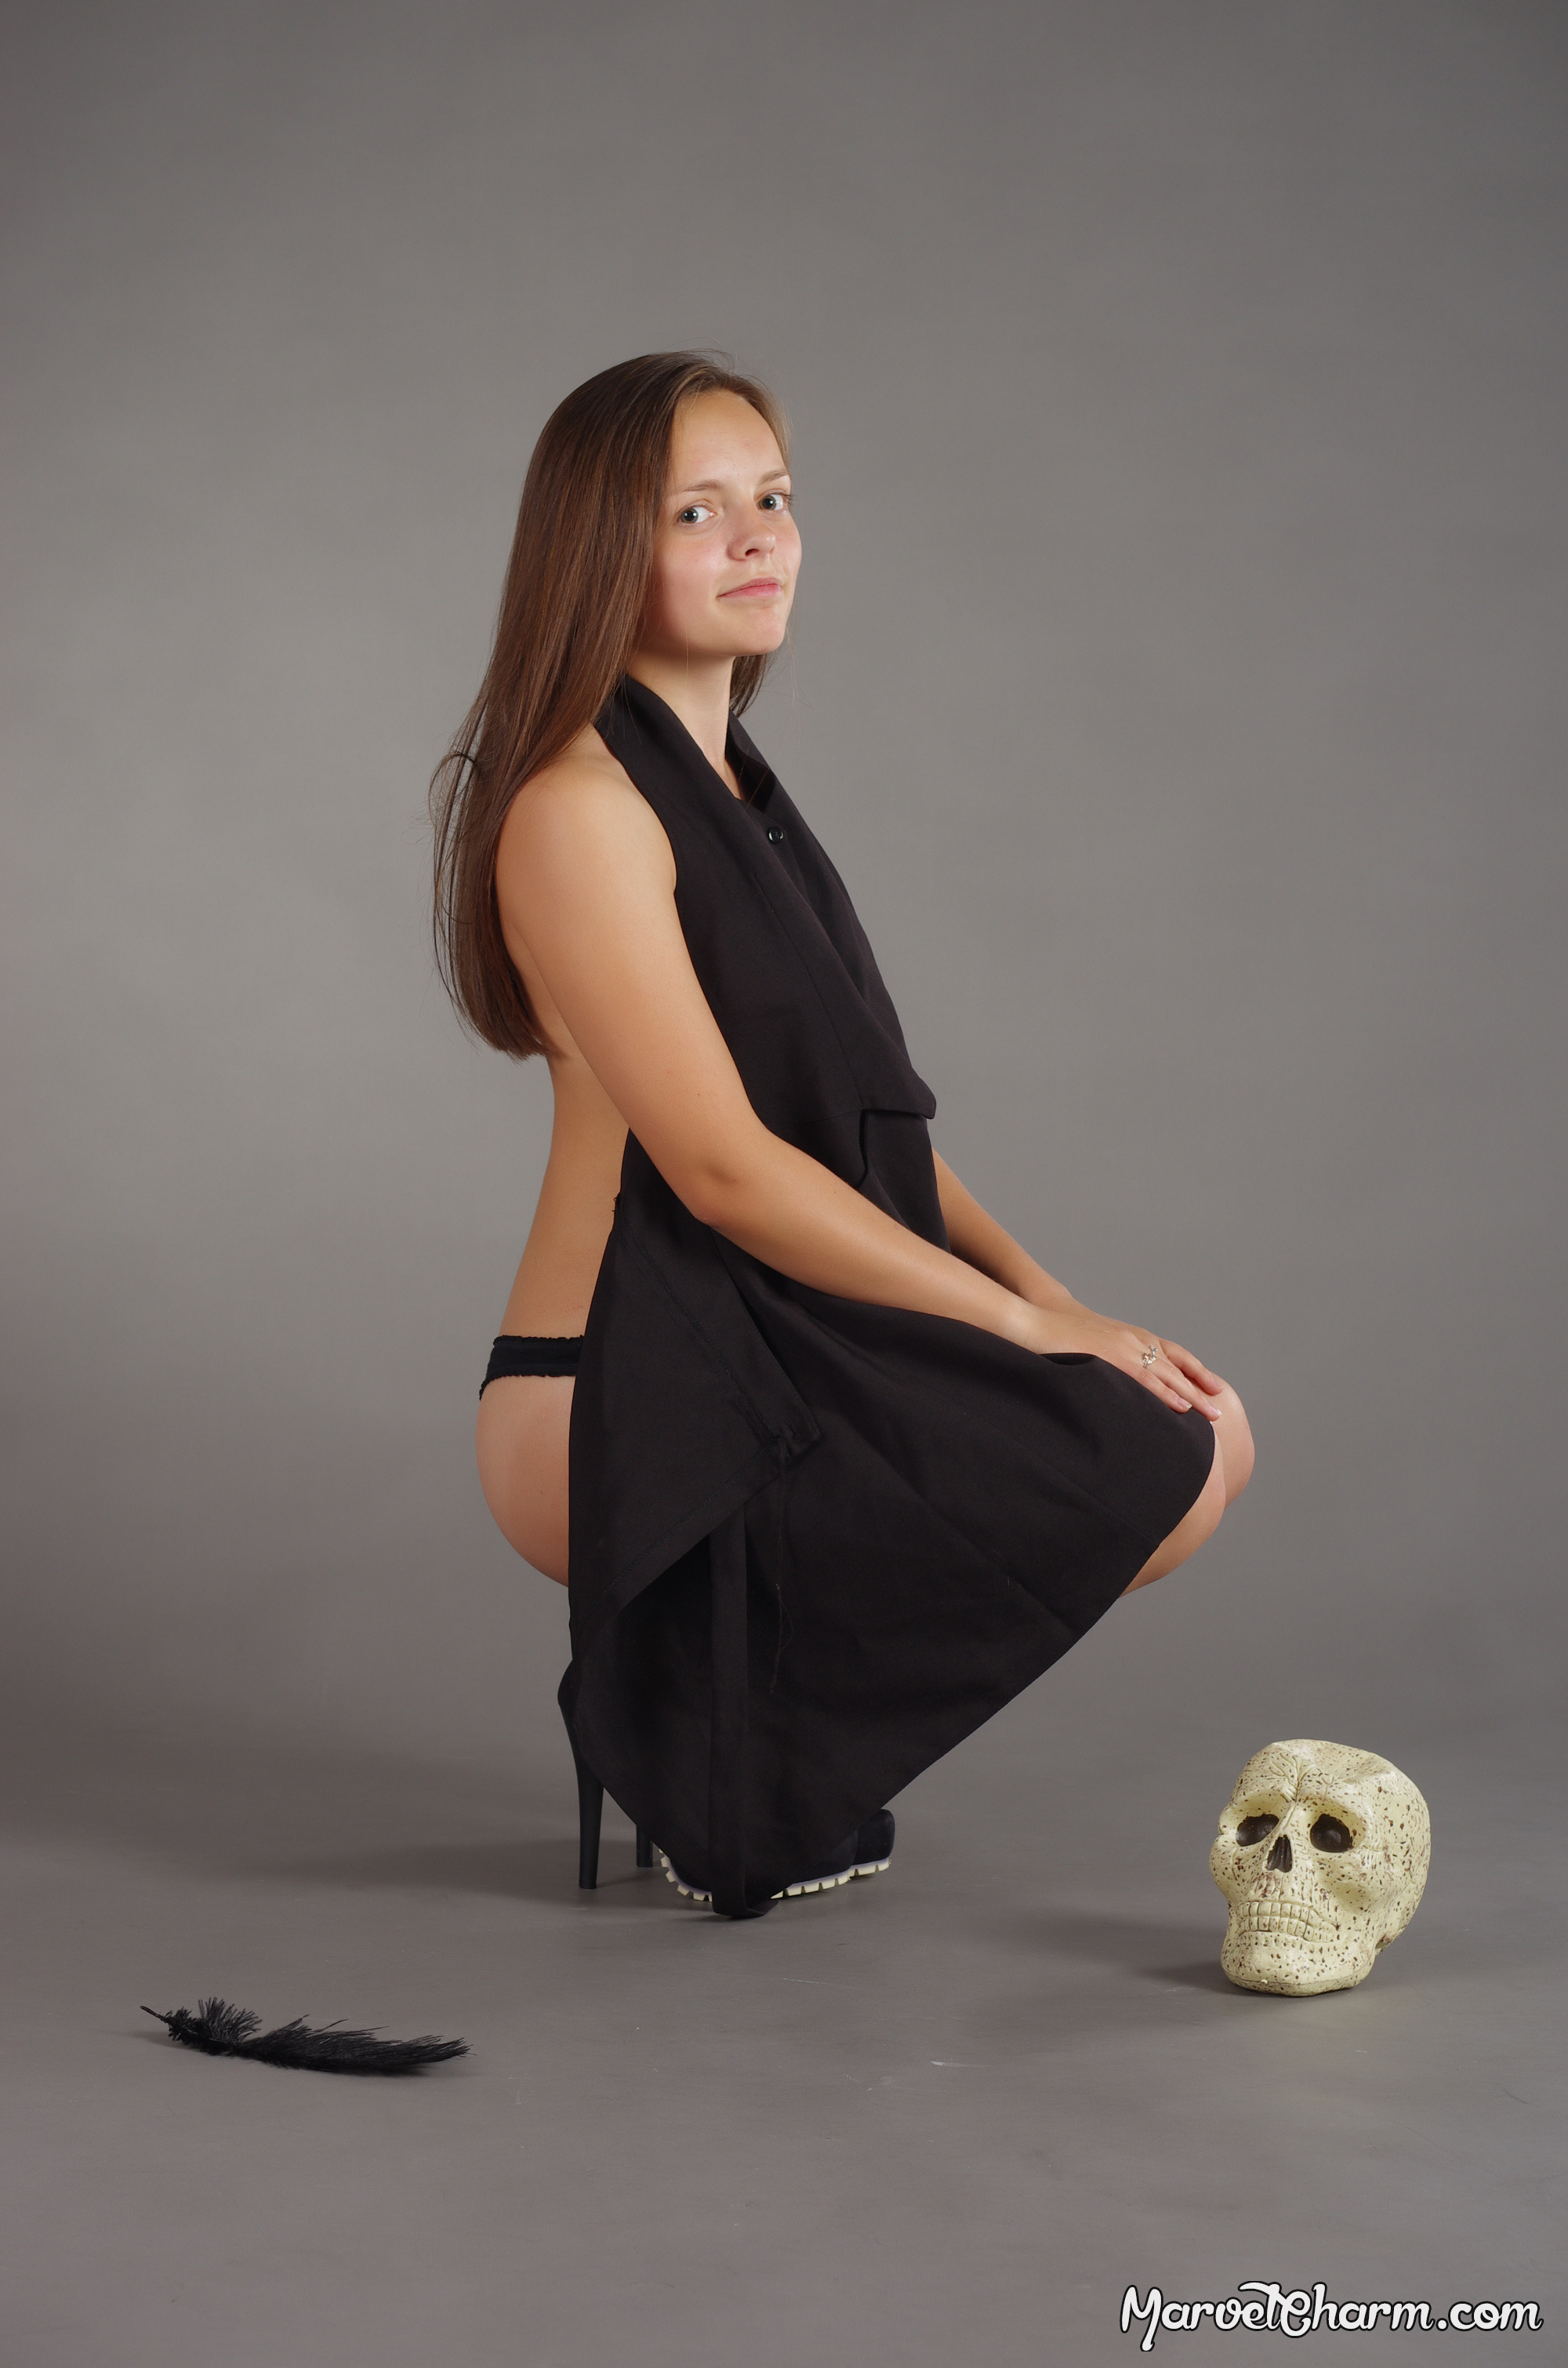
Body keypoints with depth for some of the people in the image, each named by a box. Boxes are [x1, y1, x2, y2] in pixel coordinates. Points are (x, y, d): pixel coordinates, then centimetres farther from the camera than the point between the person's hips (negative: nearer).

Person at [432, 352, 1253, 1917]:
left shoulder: (729, 789, 18)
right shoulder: (581, 806, -12)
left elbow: (869, 1118, 16)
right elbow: (726, 1165, -18)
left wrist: (1055, 1301, 1)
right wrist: (1029, 1328, -15)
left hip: (771, 1362, 9)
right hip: (624, 1413, -9)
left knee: (1199, 1435, 3)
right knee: (1160, 1474, -16)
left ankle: (746, 1687, 7)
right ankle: (735, 1735, -1)